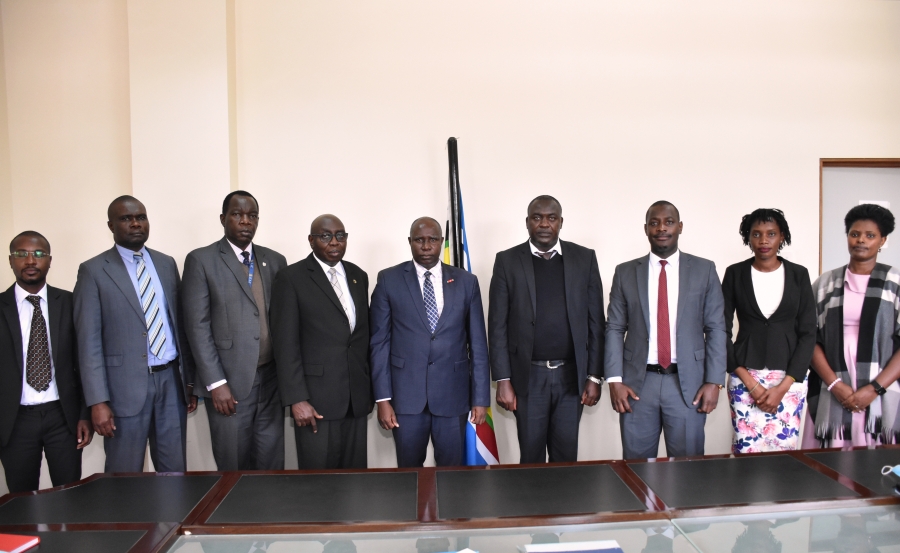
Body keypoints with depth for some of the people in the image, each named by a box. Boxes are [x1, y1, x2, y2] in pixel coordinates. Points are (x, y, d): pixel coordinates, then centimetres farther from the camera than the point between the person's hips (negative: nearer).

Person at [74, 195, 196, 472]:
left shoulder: (167, 264, 10)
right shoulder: (93, 271, -3)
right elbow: (89, 341, -7)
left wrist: (189, 380, 10)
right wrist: (98, 401, -13)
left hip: (171, 380, 4)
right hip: (126, 385, -4)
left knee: (175, 472, 12)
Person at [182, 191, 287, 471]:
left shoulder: (275, 260, 10)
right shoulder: (201, 260, -2)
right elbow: (197, 327, -7)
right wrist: (216, 383, -12)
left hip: (272, 381, 4)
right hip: (229, 383, -3)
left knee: (272, 464, 9)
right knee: (233, 466, 6)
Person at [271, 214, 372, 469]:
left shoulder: (358, 276, 12)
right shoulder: (292, 278, -4)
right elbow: (286, 343, -9)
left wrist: (369, 386, 13)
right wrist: (297, 399, -14)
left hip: (357, 395, 5)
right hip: (316, 397, -4)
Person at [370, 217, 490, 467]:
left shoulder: (466, 281, 3)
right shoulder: (389, 280, 0)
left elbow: (477, 343, 3)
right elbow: (379, 342, -1)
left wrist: (481, 397, 0)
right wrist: (382, 398, -5)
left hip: (452, 393, 1)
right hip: (406, 393, -1)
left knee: (451, 468, 11)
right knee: (409, 468, 12)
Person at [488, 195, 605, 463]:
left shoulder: (585, 258, 3)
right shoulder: (507, 261, -1)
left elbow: (596, 321, 3)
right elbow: (498, 325, -2)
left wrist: (594, 376, -1)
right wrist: (503, 380, -7)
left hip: (571, 375, 1)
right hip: (528, 376, -1)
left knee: (566, 456, 10)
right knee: (531, 457, 9)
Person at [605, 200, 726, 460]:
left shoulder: (704, 270, 4)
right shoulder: (625, 272, 5)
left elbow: (716, 328, 3)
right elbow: (614, 328, 4)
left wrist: (714, 381, -4)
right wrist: (614, 380, -5)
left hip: (688, 383, 0)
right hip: (637, 383, 1)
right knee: (637, 465, 8)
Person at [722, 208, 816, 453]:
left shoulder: (799, 274, 3)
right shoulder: (735, 273, 1)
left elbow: (808, 333, 0)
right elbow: (723, 330, -1)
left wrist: (783, 386, -8)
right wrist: (750, 383, -9)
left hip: (790, 377, 1)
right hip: (745, 377, -1)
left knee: (785, 447, 1)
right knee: (747, 449, -2)